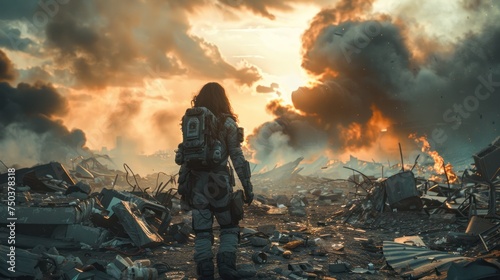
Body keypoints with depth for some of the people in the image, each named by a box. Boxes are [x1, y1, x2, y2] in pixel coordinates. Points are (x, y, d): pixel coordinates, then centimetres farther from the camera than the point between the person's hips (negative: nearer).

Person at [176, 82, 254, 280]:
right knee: (229, 228, 13)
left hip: (196, 183, 3)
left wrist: (182, 183, 12)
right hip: (218, 182, -3)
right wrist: (247, 186, -4)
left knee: (202, 232, 8)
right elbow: (237, 157, -7)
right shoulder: (227, 123, -4)